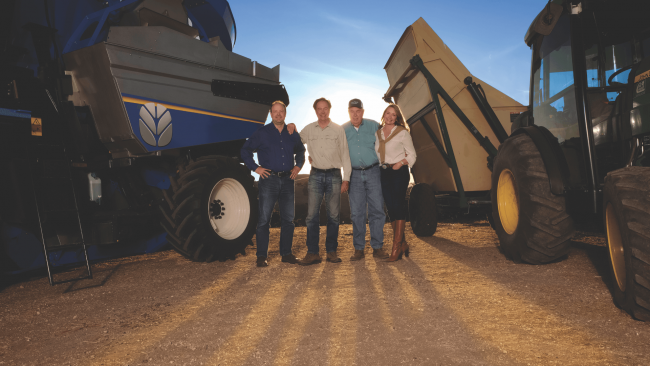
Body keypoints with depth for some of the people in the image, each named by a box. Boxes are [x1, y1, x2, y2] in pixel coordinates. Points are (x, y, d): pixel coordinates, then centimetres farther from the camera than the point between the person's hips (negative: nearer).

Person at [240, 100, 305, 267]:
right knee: (264, 219, -3)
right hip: (269, 179, -3)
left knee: (288, 219, 7)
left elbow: (301, 151, 28)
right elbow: (245, 151, 6)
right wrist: (255, 168, -2)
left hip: (287, 180, 4)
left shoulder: (293, 134, 12)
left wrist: (298, 166, 13)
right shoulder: (261, 133, 2)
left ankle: (286, 253, 19)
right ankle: (262, 256, 5)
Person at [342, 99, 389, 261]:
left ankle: (377, 247, 8)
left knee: (377, 210, -2)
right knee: (357, 213, 2)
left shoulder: (374, 126, 5)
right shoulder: (342, 130, 6)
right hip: (354, 175, 1)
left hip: (373, 172, 0)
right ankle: (358, 249, 10)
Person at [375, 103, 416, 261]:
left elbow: (412, 155, 1)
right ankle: (402, 243, 16)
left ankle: (396, 247, -5)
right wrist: (378, 166, 5)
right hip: (384, 173, 5)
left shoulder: (402, 133, -1)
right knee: (391, 208, 4)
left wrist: (400, 164, -13)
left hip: (399, 172, -5)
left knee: (398, 207, -8)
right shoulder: (377, 133, 13)